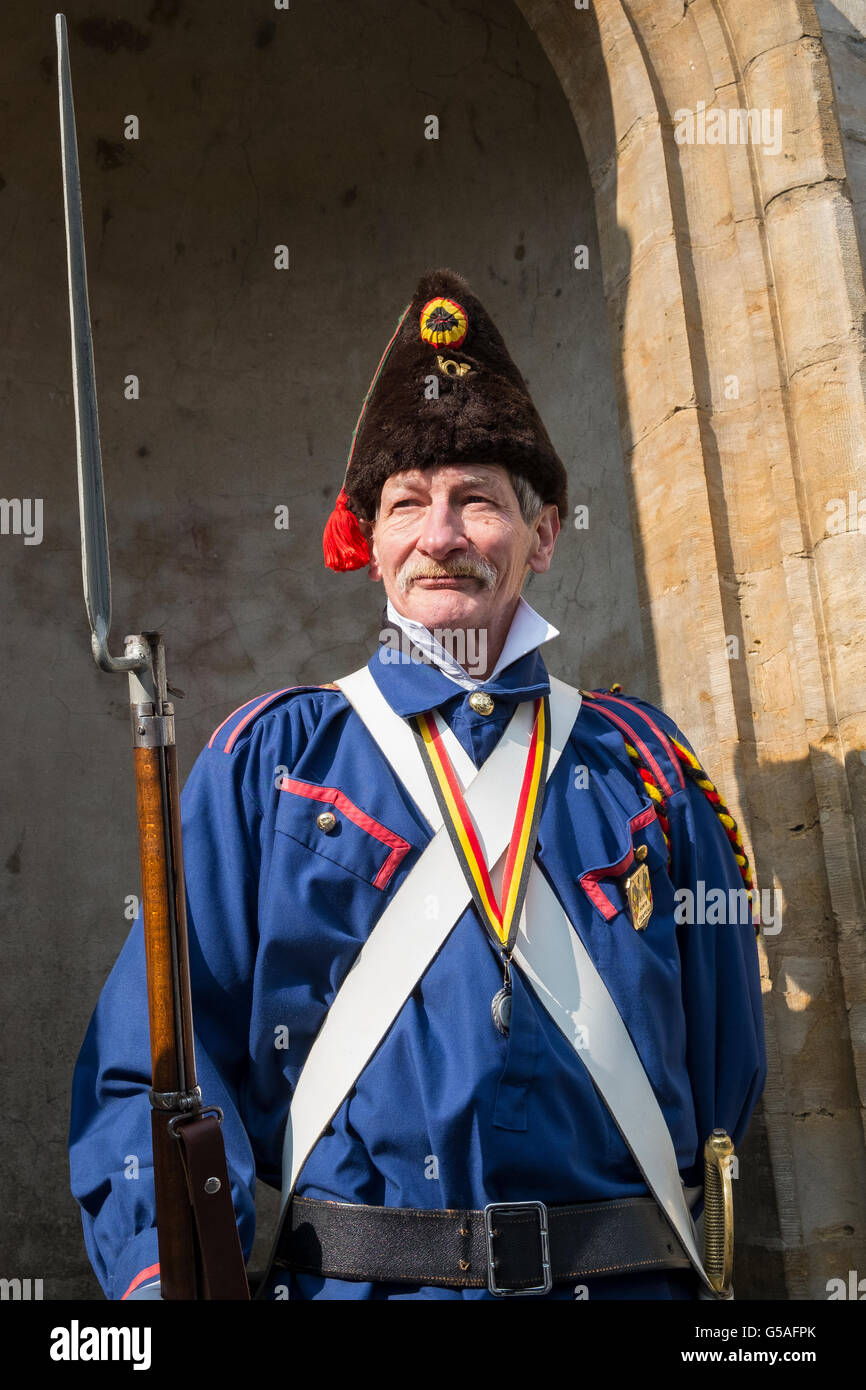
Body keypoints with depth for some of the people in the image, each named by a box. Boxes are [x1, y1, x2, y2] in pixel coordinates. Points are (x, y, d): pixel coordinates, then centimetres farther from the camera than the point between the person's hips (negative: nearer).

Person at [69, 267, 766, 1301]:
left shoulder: (646, 767, 9)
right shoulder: (266, 759, 6)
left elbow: (724, 1058, 14)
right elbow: (149, 1049, 1)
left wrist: (659, 1247, 9)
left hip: (624, 1279, 2)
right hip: (351, 1277, -1)